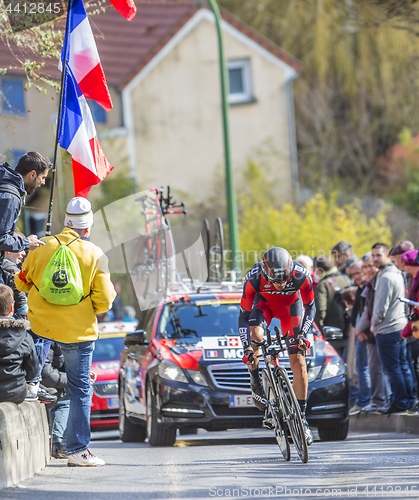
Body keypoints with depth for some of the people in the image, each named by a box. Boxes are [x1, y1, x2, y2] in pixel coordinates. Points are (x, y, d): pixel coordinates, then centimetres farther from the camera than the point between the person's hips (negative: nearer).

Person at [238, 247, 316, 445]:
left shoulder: (301, 276, -35)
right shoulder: (254, 278, -36)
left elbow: (310, 307, -17)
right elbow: (244, 316, -26)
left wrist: (302, 334, -30)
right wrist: (247, 348, -35)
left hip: (291, 304, 0)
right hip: (264, 302, 0)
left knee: (298, 360, -9)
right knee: (255, 335, -33)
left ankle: (301, 416, 2)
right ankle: (255, 381, -7)